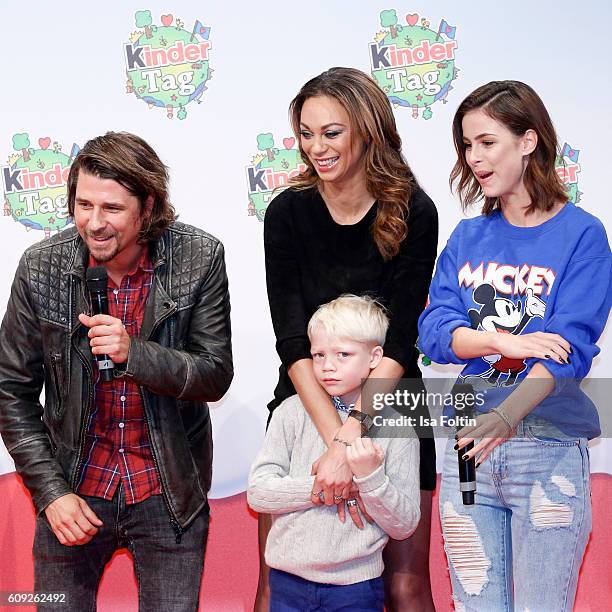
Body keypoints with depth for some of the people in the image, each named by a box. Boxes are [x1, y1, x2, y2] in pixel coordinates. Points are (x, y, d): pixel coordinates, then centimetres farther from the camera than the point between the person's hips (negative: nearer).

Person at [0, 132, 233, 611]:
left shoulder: (199, 259, -13)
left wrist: (134, 352, -27)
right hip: (75, 487, 1)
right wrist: (51, 492, -8)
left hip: (169, 493, -1)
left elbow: (216, 377, -10)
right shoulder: (42, 267, -10)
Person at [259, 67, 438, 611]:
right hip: (306, 408, 1)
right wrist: (335, 438, -27)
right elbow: (293, 341, -15)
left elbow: (399, 342, -17)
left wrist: (349, 441, -28)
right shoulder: (287, 213, -7)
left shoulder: (413, 213, -10)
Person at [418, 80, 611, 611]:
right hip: (469, 447, 4)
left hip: (550, 448, -4)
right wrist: (505, 342, -17)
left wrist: (505, 417, -28)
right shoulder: (468, 238, 11)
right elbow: (434, 331, 1)